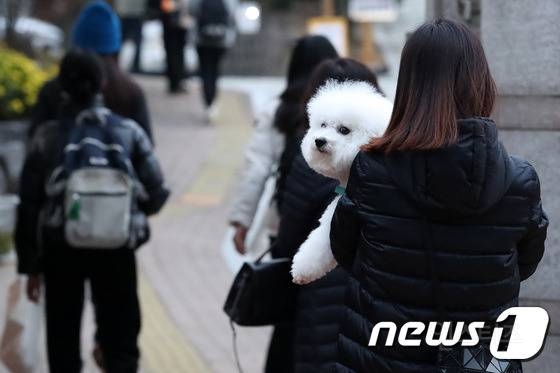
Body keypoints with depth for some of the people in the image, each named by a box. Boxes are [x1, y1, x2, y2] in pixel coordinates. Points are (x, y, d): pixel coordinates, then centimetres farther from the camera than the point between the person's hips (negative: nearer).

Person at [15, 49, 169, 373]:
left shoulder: (47, 137, -4)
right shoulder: (128, 132, -3)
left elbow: (29, 204, -3)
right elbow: (156, 194, -5)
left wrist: (30, 264, 5)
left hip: (60, 250, 0)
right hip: (116, 249, 0)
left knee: (63, 343, 12)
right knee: (121, 340, 10)